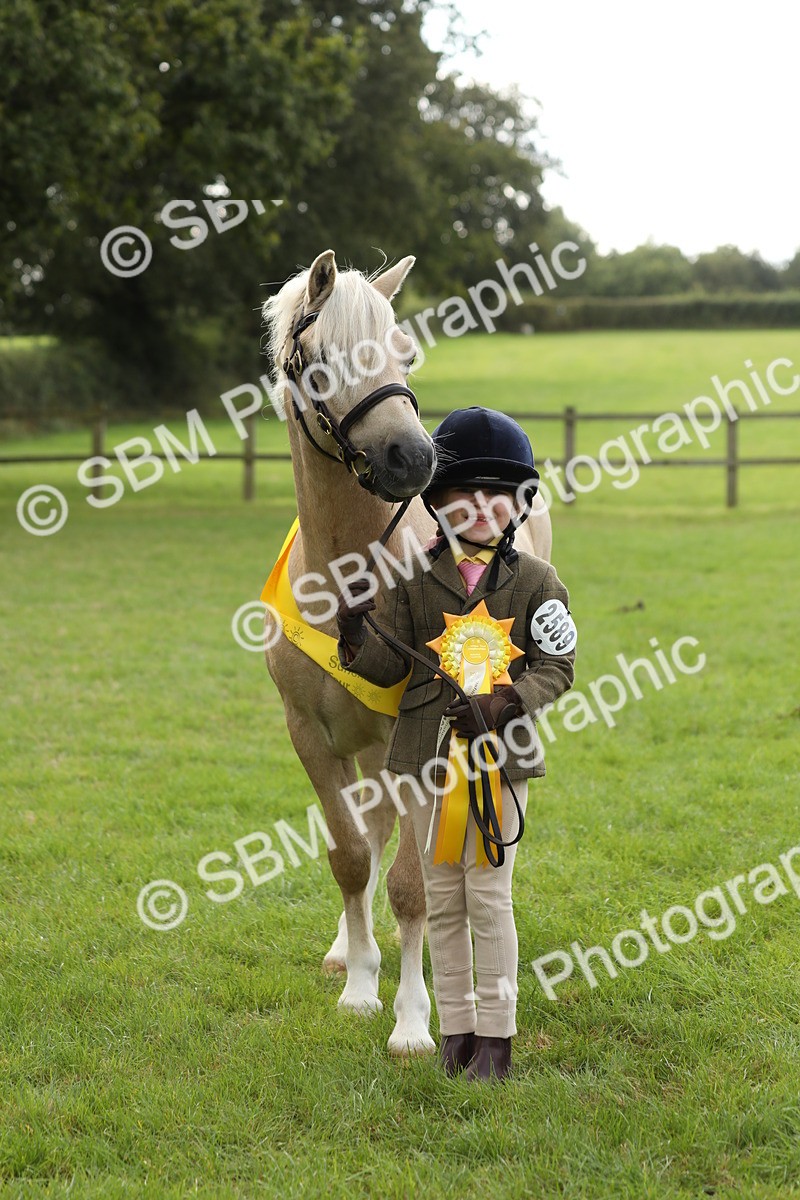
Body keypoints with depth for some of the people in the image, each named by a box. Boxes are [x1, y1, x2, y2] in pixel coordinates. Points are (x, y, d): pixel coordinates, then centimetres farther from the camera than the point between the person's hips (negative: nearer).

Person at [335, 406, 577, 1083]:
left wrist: (505, 703, -19)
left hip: (502, 754, -2)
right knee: (443, 899, 9)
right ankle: (456, 1032, 20)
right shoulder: (415, 578, 4)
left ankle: (496, 1039, 8)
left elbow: (557, 668, -3)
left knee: (489, 896, -1)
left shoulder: (536, 582, 0)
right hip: (427, 758, 2)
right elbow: (391, 666, 4)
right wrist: (356, 632, -15)